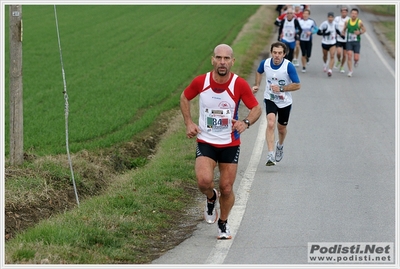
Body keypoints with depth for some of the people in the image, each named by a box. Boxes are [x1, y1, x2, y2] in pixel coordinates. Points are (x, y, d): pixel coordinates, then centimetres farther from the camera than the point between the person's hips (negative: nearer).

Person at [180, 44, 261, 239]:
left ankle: (223, 224, 30)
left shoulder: (239, 84, -13)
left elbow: (256, 108, -4)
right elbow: (184, 98, 10)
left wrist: (246, 122, -25)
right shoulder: (200, 82, -10)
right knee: (204, 181, -23)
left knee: (227, 188, 4)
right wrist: (188, 123, 0)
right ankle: (211, 198, 14)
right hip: (205, 142, 0)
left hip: (230, 144, 0)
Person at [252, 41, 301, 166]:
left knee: (281, 128, 16)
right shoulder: (265, 63, -10)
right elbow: (259, 72, 16)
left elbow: (297, 85, -17)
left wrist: (281, 88, -26)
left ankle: (280, 145, 52)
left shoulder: (289, 66, -20)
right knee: (270, 124, -23)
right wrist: (257, 85, 4)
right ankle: (270, 155, -27)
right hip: (270, 99, 0)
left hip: (285, 101, 0)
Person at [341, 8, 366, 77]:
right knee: (349, 56, -11)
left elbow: (364, 30, 5)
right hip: (349, 42, 1)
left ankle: (356, 61, 35)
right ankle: (350, 71, 1)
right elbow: (344, 29, 17)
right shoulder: (347, 22, 2)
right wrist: (343, 33, -4)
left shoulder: (359, 22, -6)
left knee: (356, 58, -5)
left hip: (356, 42, -1)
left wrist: (360, 32, -14)